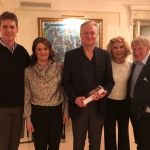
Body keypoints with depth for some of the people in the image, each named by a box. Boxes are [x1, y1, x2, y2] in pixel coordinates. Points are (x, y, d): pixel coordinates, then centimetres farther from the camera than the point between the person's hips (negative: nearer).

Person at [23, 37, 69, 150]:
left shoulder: (58, 68, -3)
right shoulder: (28, 71, -3)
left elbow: (65, 91, 3)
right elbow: (27, 96, -1)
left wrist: (66, 111, 2)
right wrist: (28, 118, -2)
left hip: (56, 111, 1)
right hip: (38, 112, 0)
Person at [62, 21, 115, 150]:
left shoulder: (105, 55, 3)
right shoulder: (70, 55, -2)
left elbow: (110, 80, 4)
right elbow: (66, 81, -2)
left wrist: (105, 91, -17)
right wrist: (75, 98, -17)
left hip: (98, 106, 2)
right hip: (78, 106, -1)